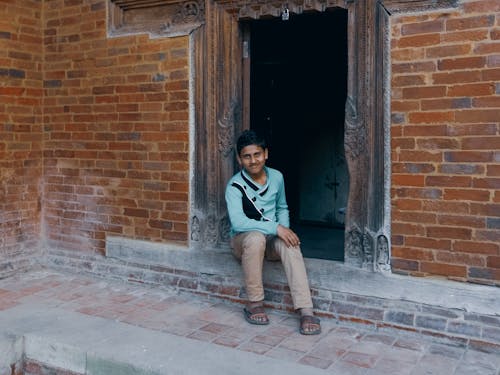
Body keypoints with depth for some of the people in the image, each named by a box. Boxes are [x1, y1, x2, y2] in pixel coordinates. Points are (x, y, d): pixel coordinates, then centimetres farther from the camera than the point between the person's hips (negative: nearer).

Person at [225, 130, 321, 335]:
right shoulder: (235, 185, -15)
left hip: (272, 239, 3)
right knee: (256, 238, -39)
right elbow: (238, 222, -28)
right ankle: (254, 303, -23)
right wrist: (276, 228, -32)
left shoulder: (277, 177, 1)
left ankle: (306, 310, -37)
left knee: (290, 245, -31)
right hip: (243, 240, -3)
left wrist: (285, 228, -5)